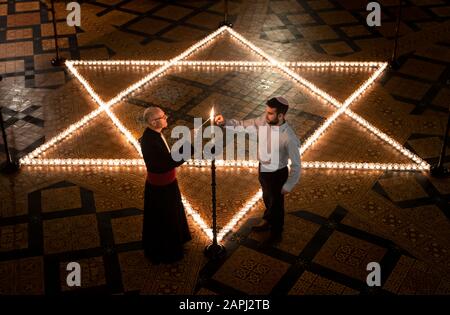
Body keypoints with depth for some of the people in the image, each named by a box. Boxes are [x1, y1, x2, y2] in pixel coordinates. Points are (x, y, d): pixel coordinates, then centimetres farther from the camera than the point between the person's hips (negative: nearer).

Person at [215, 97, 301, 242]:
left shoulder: (289, 138, -35)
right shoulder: (264, 121, -19)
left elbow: (296, 165, -24)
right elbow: (244, 125, -6)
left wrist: (287, 186, -16)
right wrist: (225, 122, -22)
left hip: (277, 174, -6)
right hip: (263, 168, 6)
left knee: (276, 203, 21)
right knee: (267, 198, 32)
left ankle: (276, 233, 49)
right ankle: (267, 221, 62)